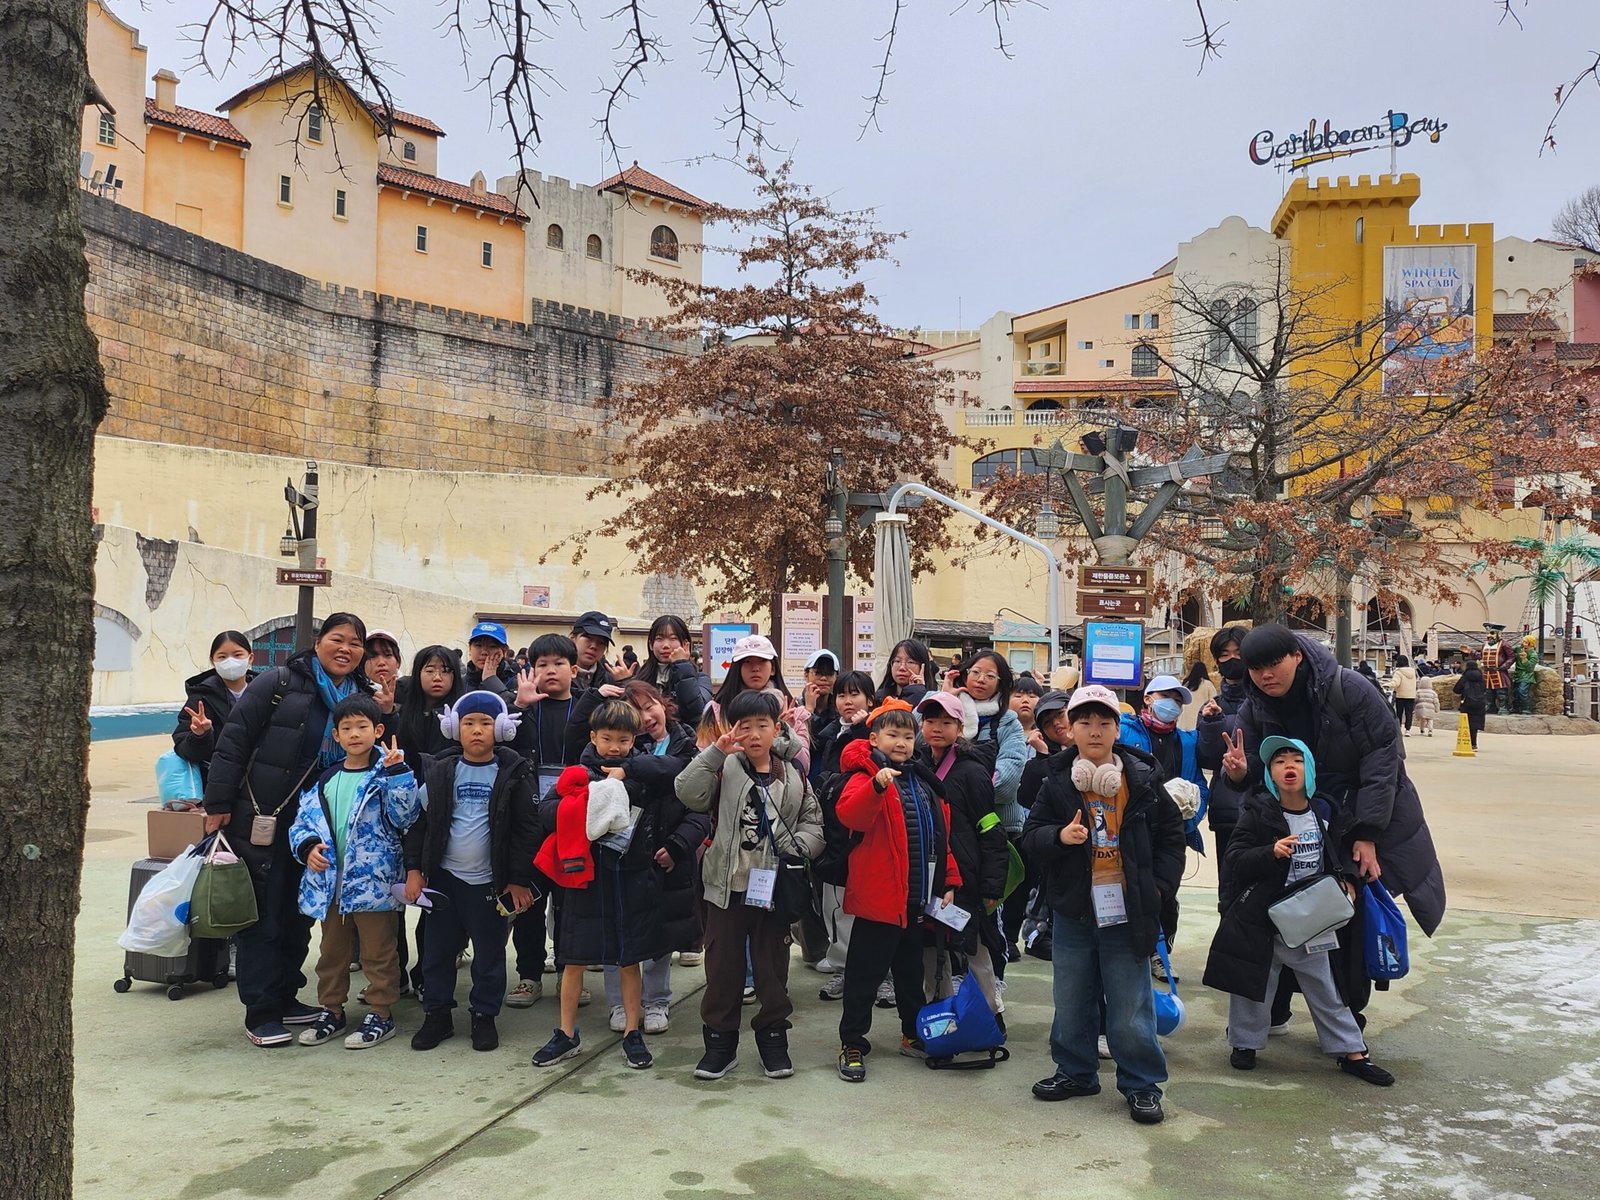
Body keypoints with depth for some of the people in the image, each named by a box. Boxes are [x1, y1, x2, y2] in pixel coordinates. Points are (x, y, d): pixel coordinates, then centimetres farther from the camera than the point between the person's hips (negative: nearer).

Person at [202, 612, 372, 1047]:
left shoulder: (361, 698, 8)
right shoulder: (278, 684, -8)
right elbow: (233, 742, -10)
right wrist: (219, 805, -12)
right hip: (261, 823, -5)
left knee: (298, 915, 14)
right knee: (262, 917, 2)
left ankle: (284, 998, 28)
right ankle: (260, 1013, 10)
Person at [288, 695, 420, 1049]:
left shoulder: (386, 773, -7)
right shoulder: (326, 779, 7)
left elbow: (404, 816, -17)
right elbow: (303, 818, 11)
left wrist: (396, 771, -26)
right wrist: (308, 846, -8)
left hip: (374, 880, -5)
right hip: (329, 880, 5)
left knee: (378, 951, 6)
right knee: (331, 950, 19)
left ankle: (380, 1014, 18)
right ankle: (331, 1010, 33)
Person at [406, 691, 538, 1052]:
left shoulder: (514, 772, -5)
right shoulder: (439, 771, 2)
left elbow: (527, 829, -5)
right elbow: (419, 821, 5)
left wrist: (520, 880, -8)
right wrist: (414, 869, -2)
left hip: (489, 882, -2)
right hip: (443, 876, 2)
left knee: (489, 954, 8)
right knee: (437, 950, 11)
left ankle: (484, 1016, 23)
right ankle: (437, 1015, 25)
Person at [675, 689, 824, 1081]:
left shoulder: (793, 776, 4)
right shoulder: (725, 770, -3)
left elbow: (813, 821, 8)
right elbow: (688, 793, -19)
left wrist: (798, 847, -11)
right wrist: (716, 752, -24)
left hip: (773, 887, 1)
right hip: (727, 886, -1)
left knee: (772, 964, 10)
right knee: (723, 964, 7)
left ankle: (773, 1038, 25)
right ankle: (720, 1040, 20)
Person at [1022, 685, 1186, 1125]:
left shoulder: (1143, 779, -2)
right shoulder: (1057, 782, -1)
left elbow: (1172, 835, 7)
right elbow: (1030, 837, -1)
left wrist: (1159, 886, -2)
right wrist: (1060, 836, -21)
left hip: (1127, 912, -2)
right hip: (1073, 911, 2)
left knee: (1130, 1008, 3)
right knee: (1071, 1002, 14)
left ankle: (1142, 1084, 19)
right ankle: (1076, 1072, 32)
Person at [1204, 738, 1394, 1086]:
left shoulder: (1323, 812, 1)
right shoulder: (1258, 812, -11)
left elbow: (1334, 856, 19)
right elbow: (1235, 861, -16)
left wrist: (1346, 879, 2)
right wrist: (1271, 853, -30)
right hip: (1261, 918, -3)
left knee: (1326, 989, 13)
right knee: (1254, 983, 10)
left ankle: (1352, 1052, 24)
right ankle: (1245, 1042, 28)